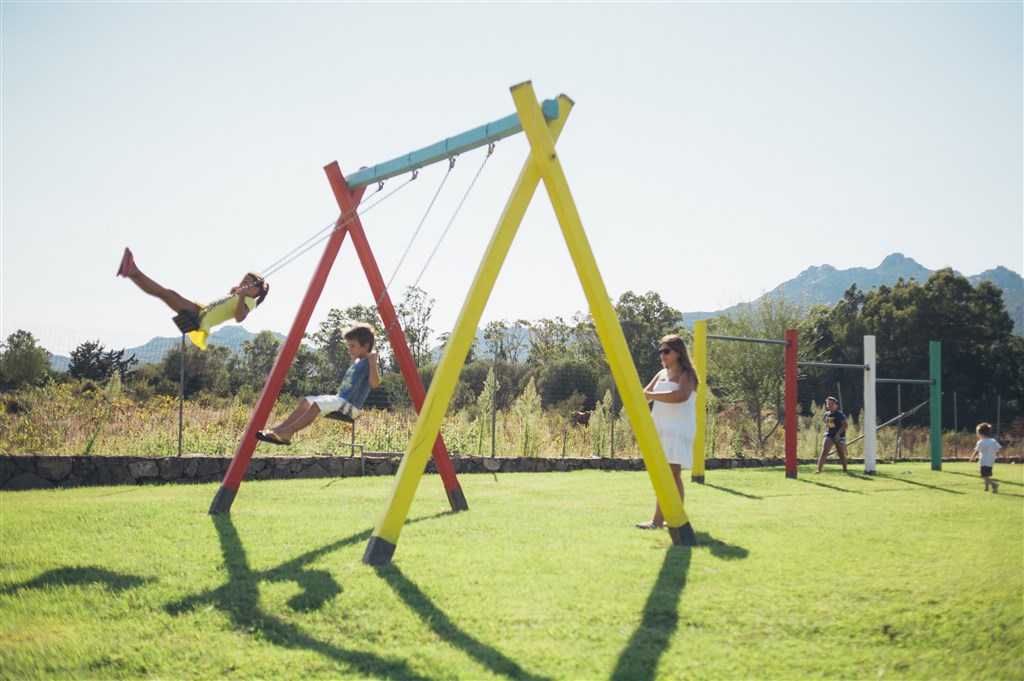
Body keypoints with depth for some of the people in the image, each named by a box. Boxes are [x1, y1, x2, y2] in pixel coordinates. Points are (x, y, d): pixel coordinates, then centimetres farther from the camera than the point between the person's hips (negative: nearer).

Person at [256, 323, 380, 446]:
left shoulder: (367, 363, -10)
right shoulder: (357, 362, 18)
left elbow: (374, 383, -27)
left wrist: (373, 363, -33)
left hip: (349, 406, -11)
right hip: (340, 400, 11)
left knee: (317, 404, -28)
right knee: (305, 401, 7)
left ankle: (287, 432, -33)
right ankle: (280, 428, -3)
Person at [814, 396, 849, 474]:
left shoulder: (840, 414, -9)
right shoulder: (826, 414, 8)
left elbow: (845, 425, -16)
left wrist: (838, 433, -23)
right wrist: (826, 432, 9)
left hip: (839, 436, -4)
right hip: (829, 436, 4)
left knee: (841, 454, 8)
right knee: (824, 452, -12)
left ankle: (845, 469, 26)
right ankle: (819, 469, -19)